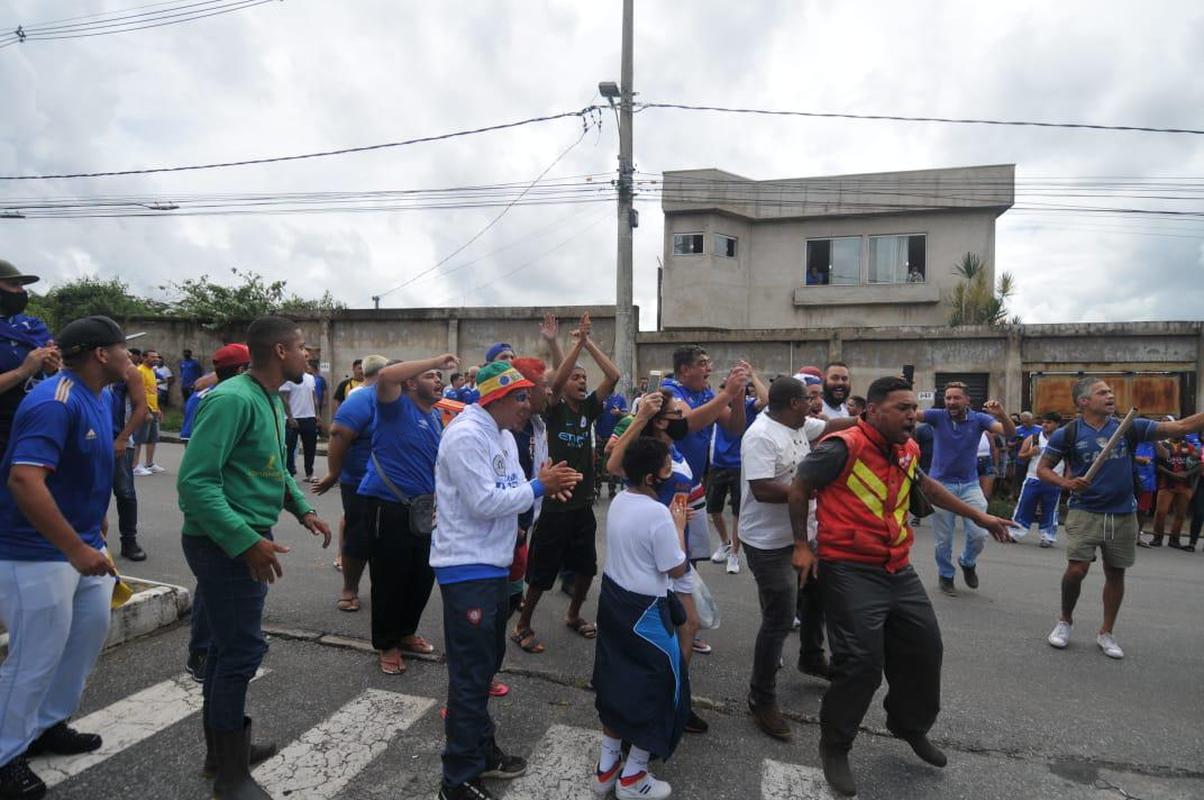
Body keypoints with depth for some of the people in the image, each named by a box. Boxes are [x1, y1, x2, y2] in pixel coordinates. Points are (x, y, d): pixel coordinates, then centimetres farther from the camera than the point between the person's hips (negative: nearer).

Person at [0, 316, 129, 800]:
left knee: (91, 632, 18)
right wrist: (77, 549, -32)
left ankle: (47, 724, 36)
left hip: (80, 544, 9)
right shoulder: (54, 402, -24)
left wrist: (95, 519, 24)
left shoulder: (96, 398, 6)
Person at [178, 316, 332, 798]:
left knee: (228, 645, 19)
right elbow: (195, 480, -26)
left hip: (245, 542, 10)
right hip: (224, 543, -10)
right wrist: (246, 540, -29)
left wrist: (302, 509, 10)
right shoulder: (233, 399, -21)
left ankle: (221, 748, 35)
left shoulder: (271, 402, 10)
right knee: (243, 649, -2)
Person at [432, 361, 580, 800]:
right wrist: (539, 487, -18)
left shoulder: (502, 435, 11)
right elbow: (484, 503, -26)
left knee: (486, 662, 21)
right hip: (467, 568, -10)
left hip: (493, 565, 10)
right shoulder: (466, 436, -21)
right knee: (470, 672, 0)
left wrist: (544, 485, -7)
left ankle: (481, 750, 39)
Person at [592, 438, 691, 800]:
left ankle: (607, 767, 31)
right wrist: (679, 525, -6)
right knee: (662, 683, 10)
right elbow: (677, 569, -16)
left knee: (617, 678, 19)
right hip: (643, 609, -8)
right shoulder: (657, 513, -24)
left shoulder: (618, 501, 1)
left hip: (613, 597, 8)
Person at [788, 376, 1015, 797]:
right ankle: (834, 748, 17)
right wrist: (802, 546, -6)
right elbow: (799, 489, -9)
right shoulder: (842, 448, -19)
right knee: (861, 663, -7)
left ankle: (911, 726, 44)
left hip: (898, 570, 8)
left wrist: (978, 515, 31)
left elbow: (927, 486, 28)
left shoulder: (907, 449, 7)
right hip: (850, 572, -8)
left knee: (924, 649, 17)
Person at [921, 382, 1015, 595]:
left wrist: (1002, 415, -37)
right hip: (941, 484, -1)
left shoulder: (979, 419, -5)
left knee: (979, 534, -6)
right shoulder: (938, 416, -8)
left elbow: (1010, 433, -15)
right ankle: (945, 575, 32)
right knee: (943, 539, 7)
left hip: (970, 484, 1)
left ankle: (968, 562, 28)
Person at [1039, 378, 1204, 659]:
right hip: (1085, 512, -3)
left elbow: (1180, 427, -1)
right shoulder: (1068, 433, -5)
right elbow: (1042, 468, 0)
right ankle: (1065, 620, 14)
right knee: (1077, 569, -11)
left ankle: (1106, 633, 26)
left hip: (1122, 515, 3)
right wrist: (1066, 482, -17)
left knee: (1115, 573, 11)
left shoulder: (1128, 427, 2)